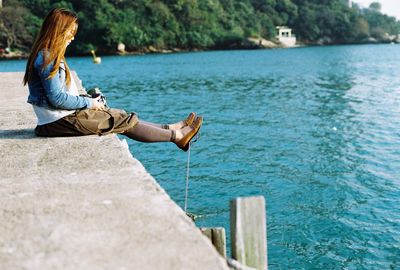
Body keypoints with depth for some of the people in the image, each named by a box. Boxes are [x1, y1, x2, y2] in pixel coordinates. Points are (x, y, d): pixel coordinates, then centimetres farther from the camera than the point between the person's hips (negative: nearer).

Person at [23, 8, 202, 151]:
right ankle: (176, 136, 10)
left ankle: (170, 128, 19)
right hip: (59, 121, -10)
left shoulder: (48, 55, 13)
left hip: (64, 116, 10)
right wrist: (89, 103, -10)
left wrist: (88, 100, 6)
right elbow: (57, 98, -22)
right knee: (125, 121, -2)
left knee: (121, 115, 11)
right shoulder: (47, 58, -18)